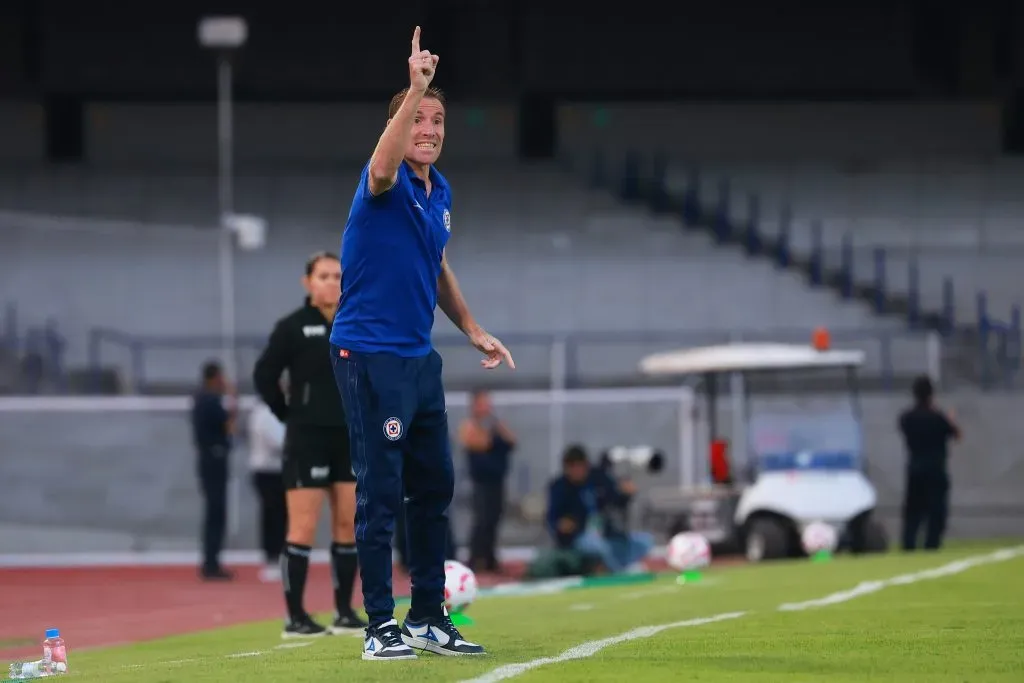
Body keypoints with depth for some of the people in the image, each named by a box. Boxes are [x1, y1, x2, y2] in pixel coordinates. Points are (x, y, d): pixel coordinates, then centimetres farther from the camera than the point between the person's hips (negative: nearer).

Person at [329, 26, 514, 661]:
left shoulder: (441, 192, 11)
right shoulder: (386, 185, -12)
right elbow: (383, 166, -39)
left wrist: (474, 331, 24)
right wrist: (416, 88, -48)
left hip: (420, 358, 8)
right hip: (370, 354, -8)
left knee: (435, 488, 12)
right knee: (381, 493, -6)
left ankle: (428, 619, 22)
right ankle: (382, 627, -1)